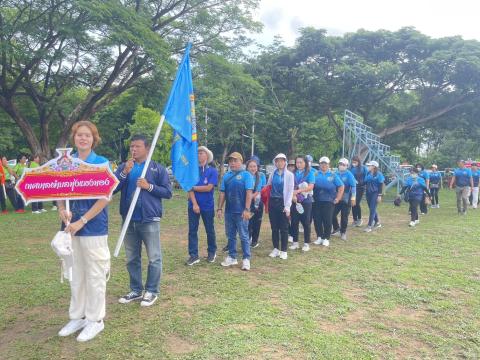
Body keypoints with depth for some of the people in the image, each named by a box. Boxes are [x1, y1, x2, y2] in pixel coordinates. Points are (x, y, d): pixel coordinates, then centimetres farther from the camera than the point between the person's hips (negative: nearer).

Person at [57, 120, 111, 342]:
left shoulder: (101, 163, -6)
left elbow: (105, 198, -12)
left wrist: (82, 221, -18)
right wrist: (62, 210, -9)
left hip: (93, 226, -5)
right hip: (71, 225, 5)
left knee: (95, 275, 5)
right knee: (75, 274, 15)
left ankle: (95, 320, 20)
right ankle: (77, 316, 31)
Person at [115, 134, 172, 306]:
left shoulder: (157, 168, -1)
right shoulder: (123, 167, 8)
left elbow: (168, 192, -3)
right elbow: (112, 189, -1)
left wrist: (149, 186, -15)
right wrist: (124, 173, -12)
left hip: (149, 220, -4)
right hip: (129, 220, 4)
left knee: (154, 258, 3)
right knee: (132, 259, 14)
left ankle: (152, 291, 18)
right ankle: (136, 290, 29)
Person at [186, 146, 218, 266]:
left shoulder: (213, 171, -4)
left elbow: (208, 188, -14)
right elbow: (190, 189, -5)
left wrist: (193, 187, -7)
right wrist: (195, 204, -14)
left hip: (208, 206, -2)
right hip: (193, 205, 2)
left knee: (210, 230, 10)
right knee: (192, 230, 3)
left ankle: (212, 252, 27)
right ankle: (193, 255, 12)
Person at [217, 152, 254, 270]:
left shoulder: (246, 175, -4)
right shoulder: (226, 176, 10)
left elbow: (249, 193, -10)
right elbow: (222, 193, 11)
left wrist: (246, 209, -17)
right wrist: (219, 208, 6)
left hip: (241, 212, -5)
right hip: (228, 211, 5)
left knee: (244, 236, 2)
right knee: (230, 236, 13)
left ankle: (246, 259, 11)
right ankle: (232, 257, 25)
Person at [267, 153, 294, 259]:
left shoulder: (289, 175, -1)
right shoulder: (272, 174, 8)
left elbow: (290, 191, -5)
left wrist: (287, 206, -12)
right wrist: (267, 204, 4)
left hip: (283, 203, -3)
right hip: (272, 202, 3)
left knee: (284, 228, 1)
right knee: (274, 227, 9)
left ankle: (283, 251, 10)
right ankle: (276, 249, 20)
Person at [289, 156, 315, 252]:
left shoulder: (310, 173, -1)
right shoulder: (293, 173, 7)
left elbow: (310, 186, -12)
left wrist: (298, 191, -22)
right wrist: (293, 195, -17)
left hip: (306, 201, -3)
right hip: (294, 201, 3)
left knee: (306, 222, 3)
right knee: (294, 222, 7)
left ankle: (306, 243, 13)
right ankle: (295, 242, 18)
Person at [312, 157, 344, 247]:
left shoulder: (333, 175, 4)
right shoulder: (316, 174, 7)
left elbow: (341, 187, 5)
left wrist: (338, 198, -1)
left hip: (328, 201, -2)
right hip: (317, 201, 2)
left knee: (327, 220, 0)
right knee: (317, 220, 5)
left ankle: (326, 238, 12)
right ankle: (319, 237, 19)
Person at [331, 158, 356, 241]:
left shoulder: (349, 175, -8)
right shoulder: (336, 174, 7)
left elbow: (353, 186, -11)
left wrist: (353, 198, -16)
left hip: (346, 199, -4)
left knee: (344, 216, 3)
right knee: (332, 214, 3)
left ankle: (343, 232, 19)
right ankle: (336, 229, 26)